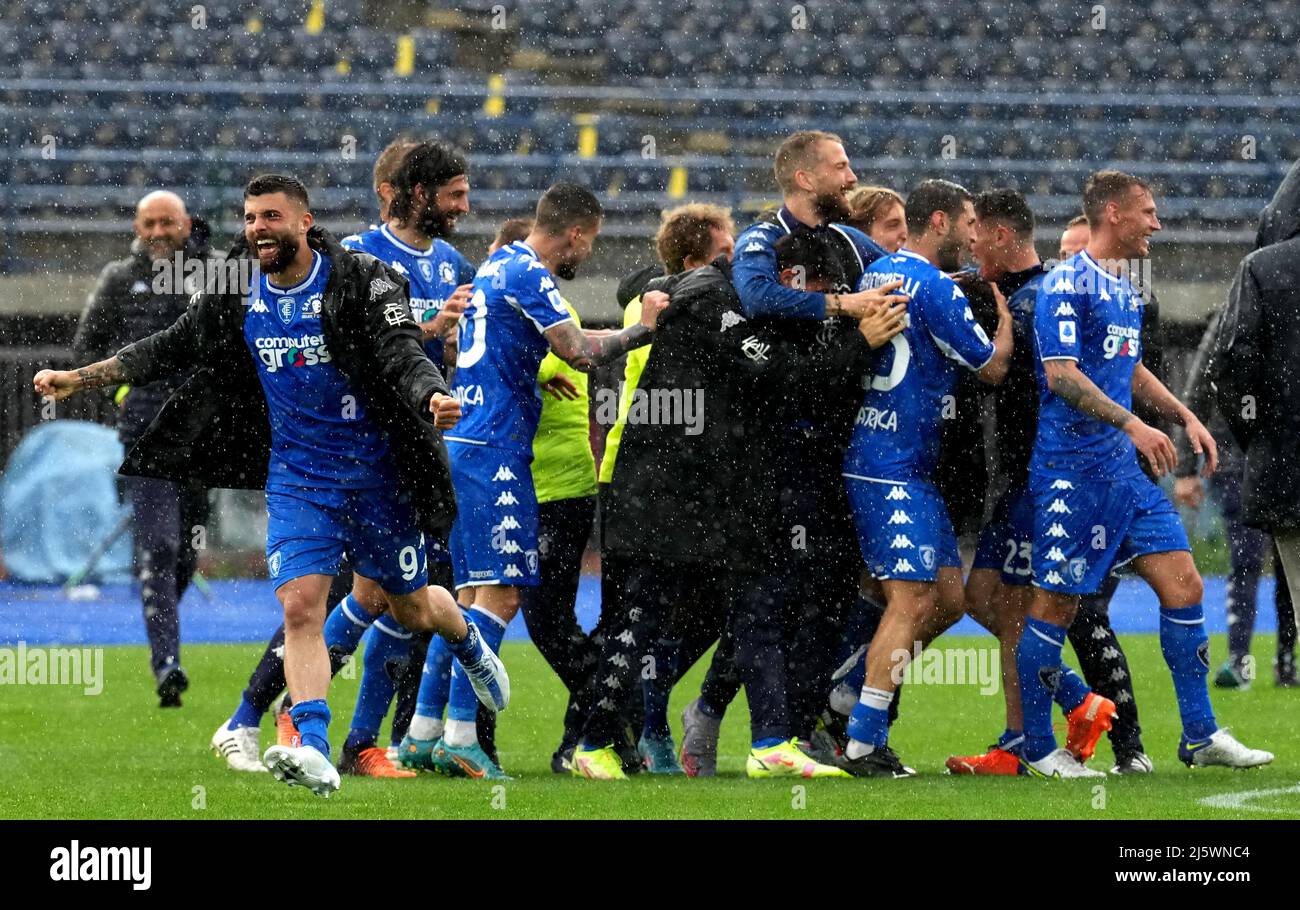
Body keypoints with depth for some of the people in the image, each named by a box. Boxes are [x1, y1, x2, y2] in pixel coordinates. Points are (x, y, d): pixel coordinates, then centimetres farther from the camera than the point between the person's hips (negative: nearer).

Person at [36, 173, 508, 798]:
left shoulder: (362, 282, -14)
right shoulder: (235, 296, -1)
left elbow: (400, 353, -24)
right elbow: (169, 348, 10)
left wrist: (433, 396, -46)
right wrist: (76, 379, 7)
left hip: (375, 471, -3)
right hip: (296, 476, 3)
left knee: (410, 607, 13)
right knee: (300, 605, -15)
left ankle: (469, 645, 48)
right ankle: (313, 752, -21)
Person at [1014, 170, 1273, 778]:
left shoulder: (1125, 291, 17)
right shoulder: (1067, 285, -11)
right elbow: (1060, 373, -19)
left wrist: (1184, 416, 19)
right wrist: (1130, 423, -26)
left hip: (1124, 470, 9)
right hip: (1071, 469, -9)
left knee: (1184, 587, 3)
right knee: (1056, 604, -3)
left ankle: (1201, 736, 9)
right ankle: (1036, 748, 6)